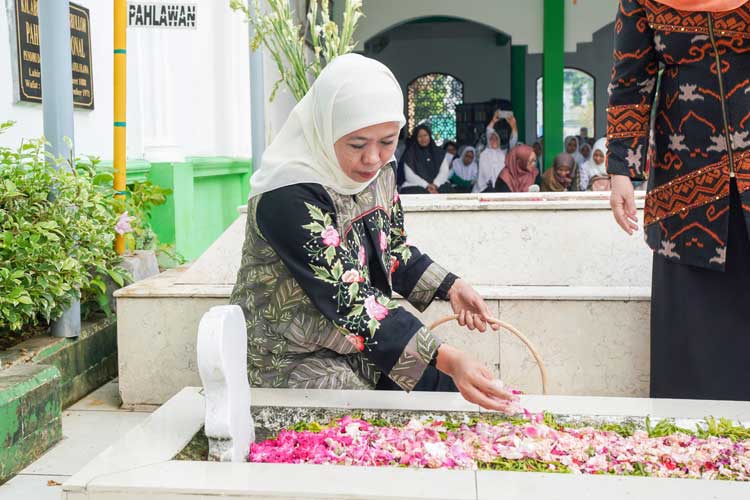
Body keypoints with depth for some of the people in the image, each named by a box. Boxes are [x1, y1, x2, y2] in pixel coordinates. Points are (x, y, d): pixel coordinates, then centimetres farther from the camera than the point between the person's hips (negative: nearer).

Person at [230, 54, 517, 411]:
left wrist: (450, 287, -4)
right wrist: (444, 359, -41)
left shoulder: (377, 170, -3)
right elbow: (348, 301, -34)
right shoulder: (289, 197, -29)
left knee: (455, 390, 0)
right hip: (293, 359, -7)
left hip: (363, 343, 8)